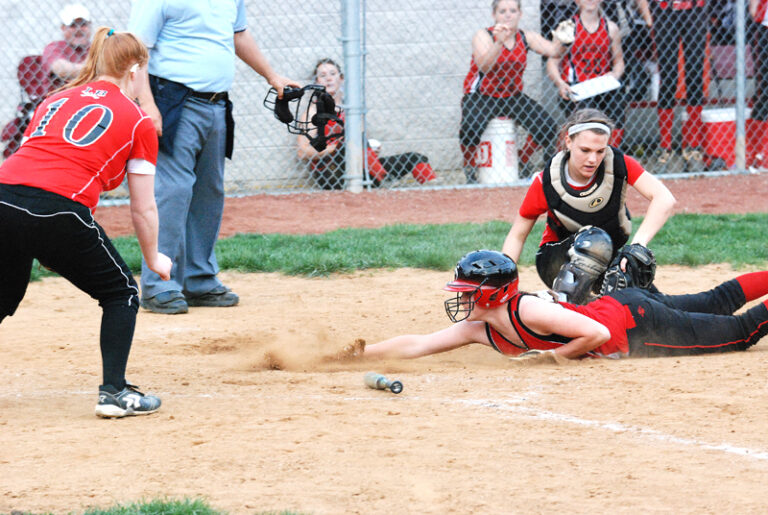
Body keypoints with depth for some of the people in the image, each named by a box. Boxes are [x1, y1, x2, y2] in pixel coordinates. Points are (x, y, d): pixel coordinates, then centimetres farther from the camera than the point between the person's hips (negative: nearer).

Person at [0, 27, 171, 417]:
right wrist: (153, 259, 32)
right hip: (59, 212, -5)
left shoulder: (53, 101, 27)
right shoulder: (138, 122, 14)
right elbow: (143, 209, 15)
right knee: (121, 293, 16)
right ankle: (114, 392, 7)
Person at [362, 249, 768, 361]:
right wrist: (362, 353, -16)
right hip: (613, 305, 7)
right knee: (715, 304, 24)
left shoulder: (529, 311, -33)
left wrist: (555, 356, -25)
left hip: (639, 323, -7)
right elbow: (416, 344, -8)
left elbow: (597, 333, -33)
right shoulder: (479, 329, -10)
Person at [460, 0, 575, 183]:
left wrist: (562, 42, -36)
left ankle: (521, 162, 14)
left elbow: (553, 51, -14)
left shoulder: (526, 37, 0)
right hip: (480, 96, -4)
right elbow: (483, 66, -31)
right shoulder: (484, 35, -13)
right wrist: (499, 42, -46)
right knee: (470, 127, -34)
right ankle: (470, 168, -5)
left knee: (547, 126, -13)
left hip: (512, 96, 5)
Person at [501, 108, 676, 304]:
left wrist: (638, 244, -44)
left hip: (610, 258, 5)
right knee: (595, 240, -34)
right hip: (556, 260, -5)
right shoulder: (546, 183, -21)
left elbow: (665, 200, -29)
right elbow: (517, 235, -11)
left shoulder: (619, 164, -20)